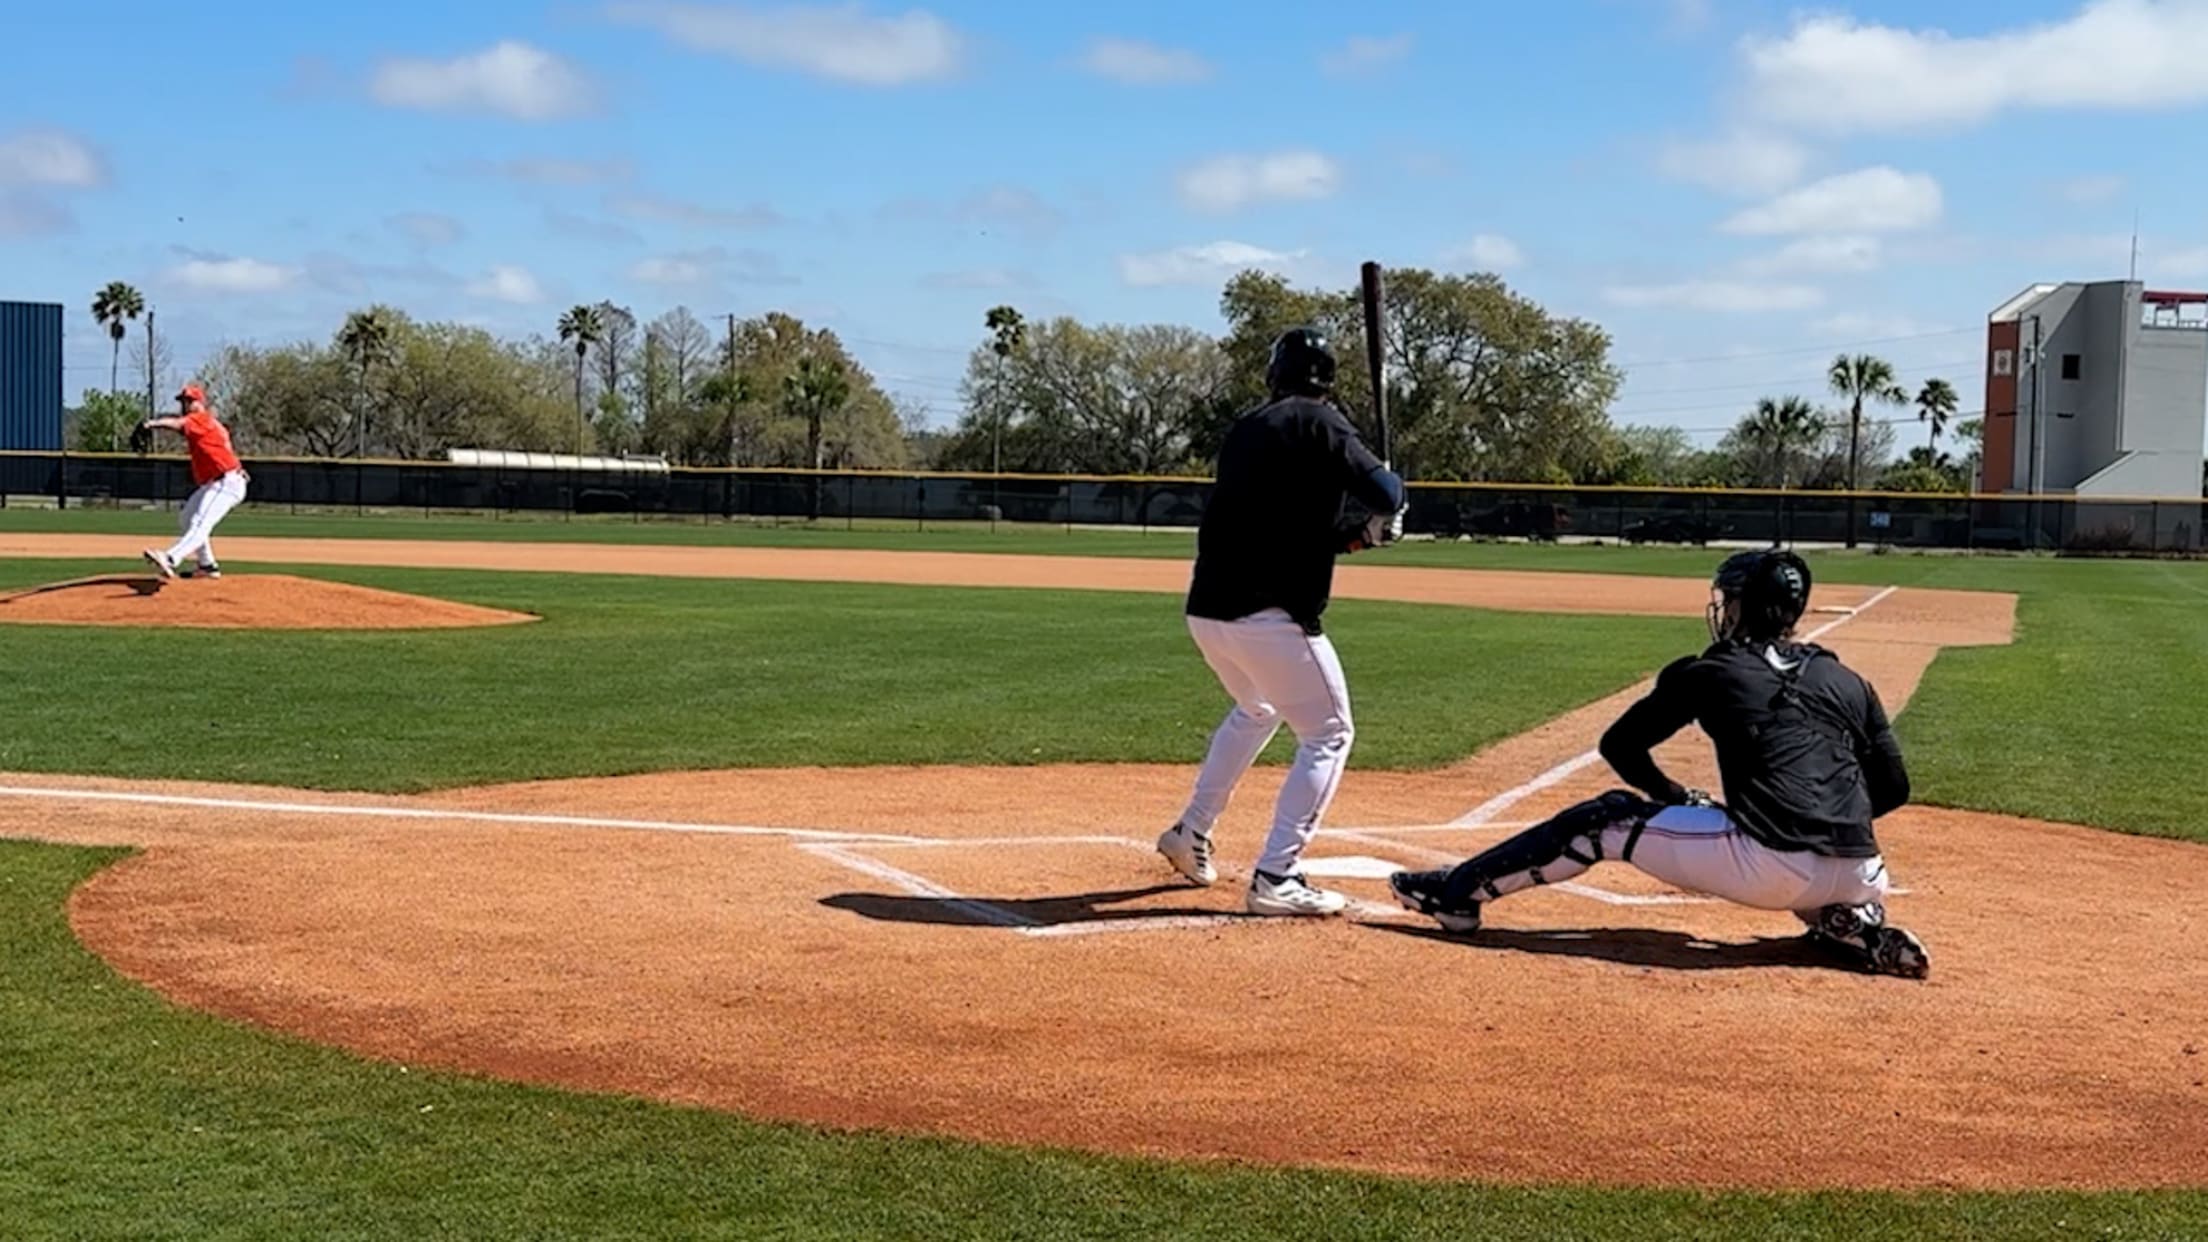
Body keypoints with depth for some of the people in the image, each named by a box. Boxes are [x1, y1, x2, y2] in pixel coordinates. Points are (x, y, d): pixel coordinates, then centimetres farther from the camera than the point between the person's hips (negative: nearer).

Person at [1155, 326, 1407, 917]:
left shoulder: (1245, 429, 17)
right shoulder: (1319, 424, -4)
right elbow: (1386, 495, -14)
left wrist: (1362, 533, 16)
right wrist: (1388, 477, 8)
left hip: (1207, 610, 8)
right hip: (1267, 615, -8)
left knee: (1256, 710, 32)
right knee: (1328, 734, 4)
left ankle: (1191, 834, 37)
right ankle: (1276, 878, -4)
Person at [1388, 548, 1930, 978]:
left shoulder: (1709, 673, 9)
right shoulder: (1848, 682, 17)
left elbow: (1619, 745, 17)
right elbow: (1892, 790, 18)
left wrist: (1675, 797, 33)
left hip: (1768, 866, -4)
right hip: (1854, 880, 5)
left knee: (1607, 820, 11)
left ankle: (1461, 890, 16)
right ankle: (1859, 930, 9)